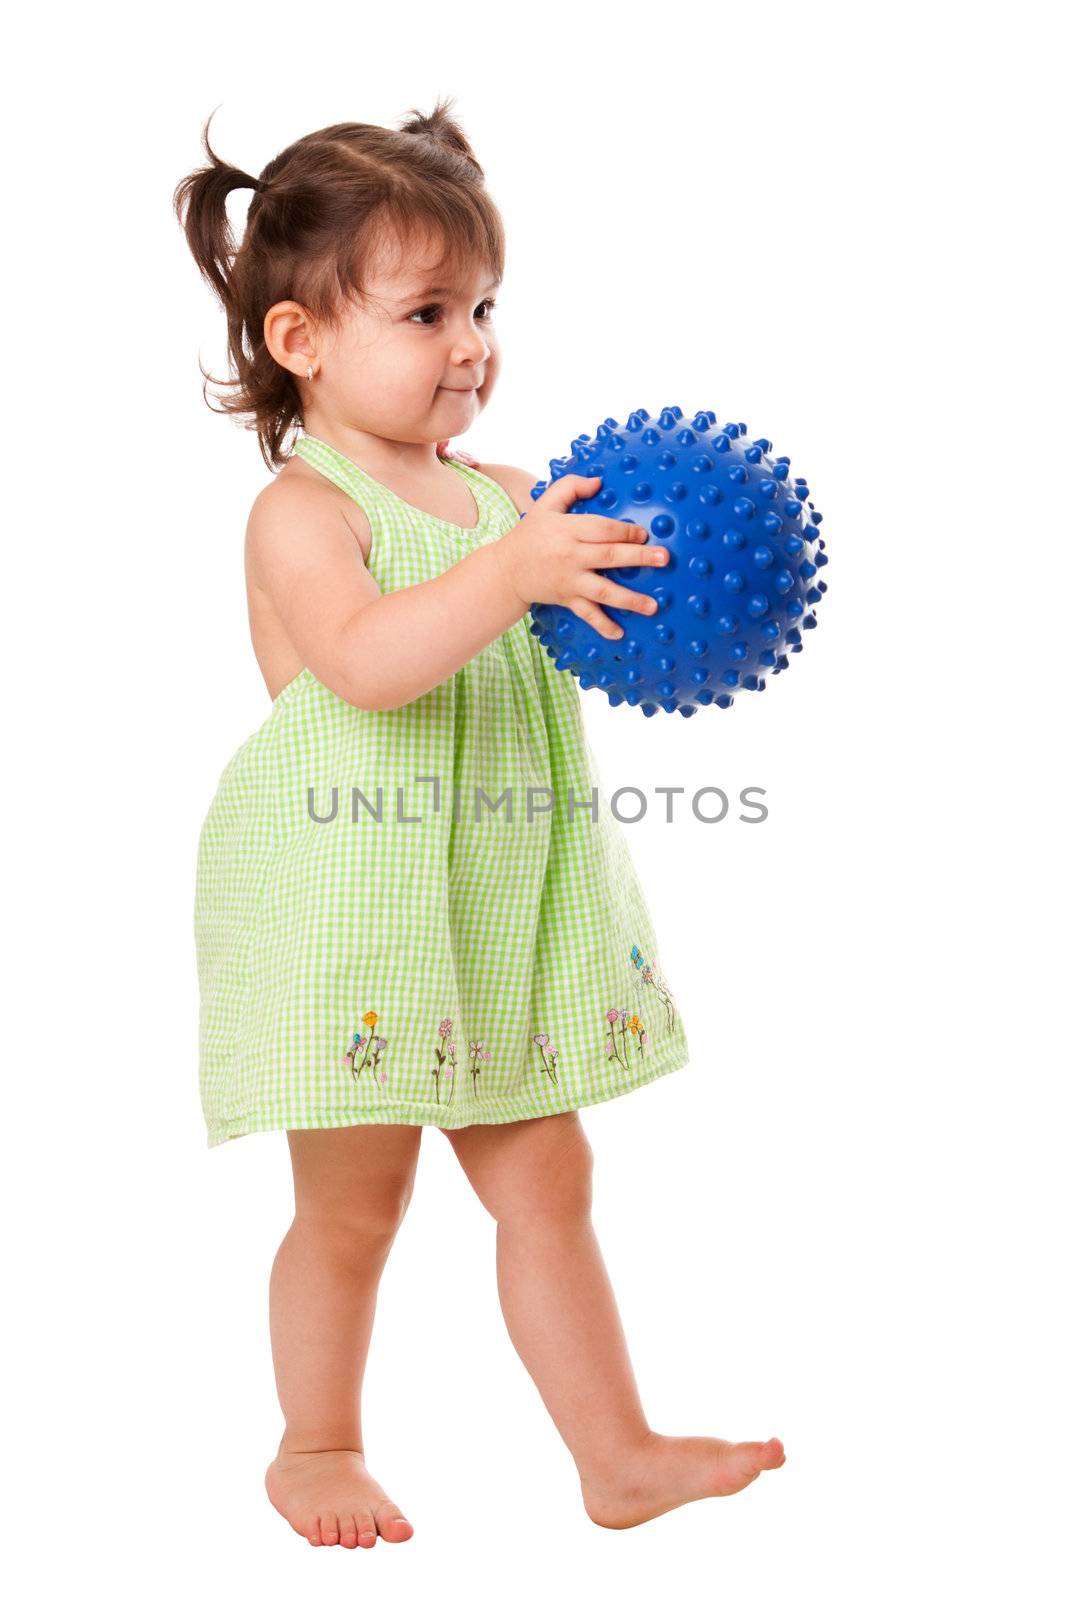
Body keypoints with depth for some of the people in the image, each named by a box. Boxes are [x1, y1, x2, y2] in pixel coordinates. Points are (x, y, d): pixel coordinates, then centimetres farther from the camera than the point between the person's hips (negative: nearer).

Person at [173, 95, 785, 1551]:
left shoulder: (510, 497, 9)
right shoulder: (303, 507, -12)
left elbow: (583, 640, 12)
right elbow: (367, 661, -28)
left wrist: (653, 590, -9)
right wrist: (513, 573, -38)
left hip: (501, 919, 6)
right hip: (354, 919, -6)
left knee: (547, 1183, 11)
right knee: (353, 1206, 7)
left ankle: (620, 1454, 21)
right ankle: (318, 1451, 27)